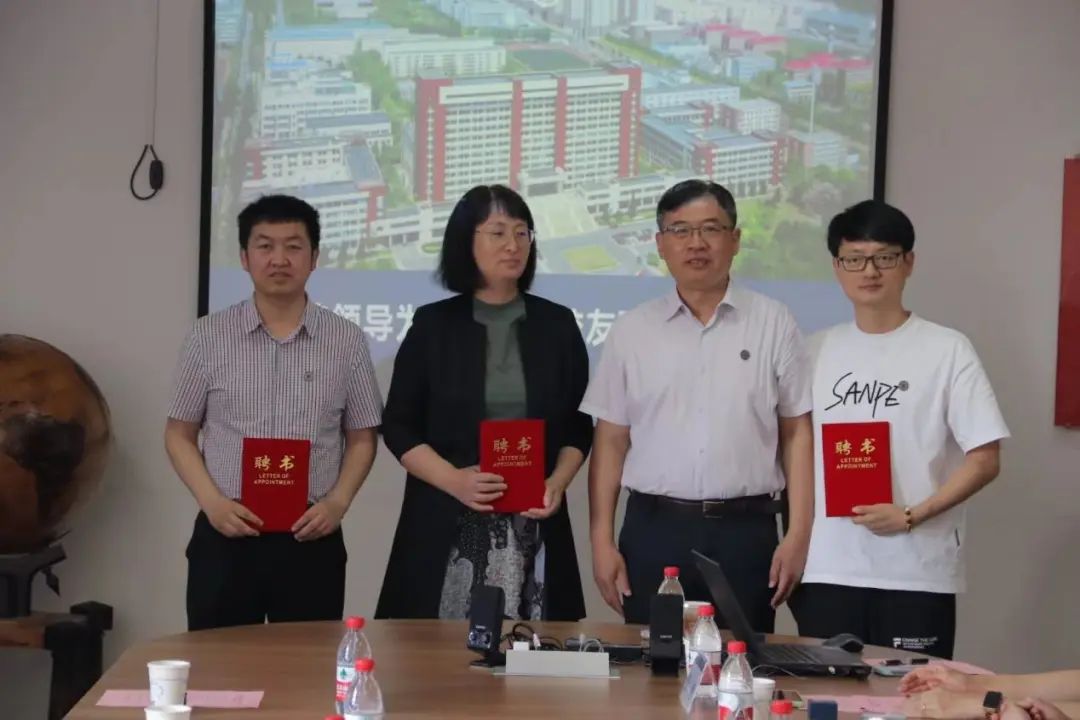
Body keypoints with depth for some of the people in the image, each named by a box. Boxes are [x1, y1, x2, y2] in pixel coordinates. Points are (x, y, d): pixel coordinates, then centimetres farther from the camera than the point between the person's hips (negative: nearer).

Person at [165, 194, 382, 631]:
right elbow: (180, 435, 7)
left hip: (311, 538, 0)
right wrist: (213, 502, -9)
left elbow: (362, 438, 9)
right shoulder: (209, 337, 2)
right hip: (225, 536, 0)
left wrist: (337, 502, -8)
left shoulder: (347, 341, 2)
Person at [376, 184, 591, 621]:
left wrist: (557, 483, -6)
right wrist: (454, 480, -12)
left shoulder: (557, 324, 9)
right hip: (447, 523, -1)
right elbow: (398, 427, 4)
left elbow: (580, 425, 12)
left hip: (533, 523, 1)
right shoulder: (433, 324, 4)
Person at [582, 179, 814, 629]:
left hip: (746, 530, -1)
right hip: (653, 529, 1)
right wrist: (602, 541, 1)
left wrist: (798, 535, -4)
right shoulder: (632, 330, 6)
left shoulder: (773, 324, 3)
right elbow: (611, 440, 6)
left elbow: (797, 434, 2)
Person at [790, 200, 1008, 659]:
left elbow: (985, 460, -5)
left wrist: (911, 516, -15)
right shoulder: (818, 351, 9)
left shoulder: (947, 350, -3)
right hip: (826, 569, 3)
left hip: (916, 573, -3)